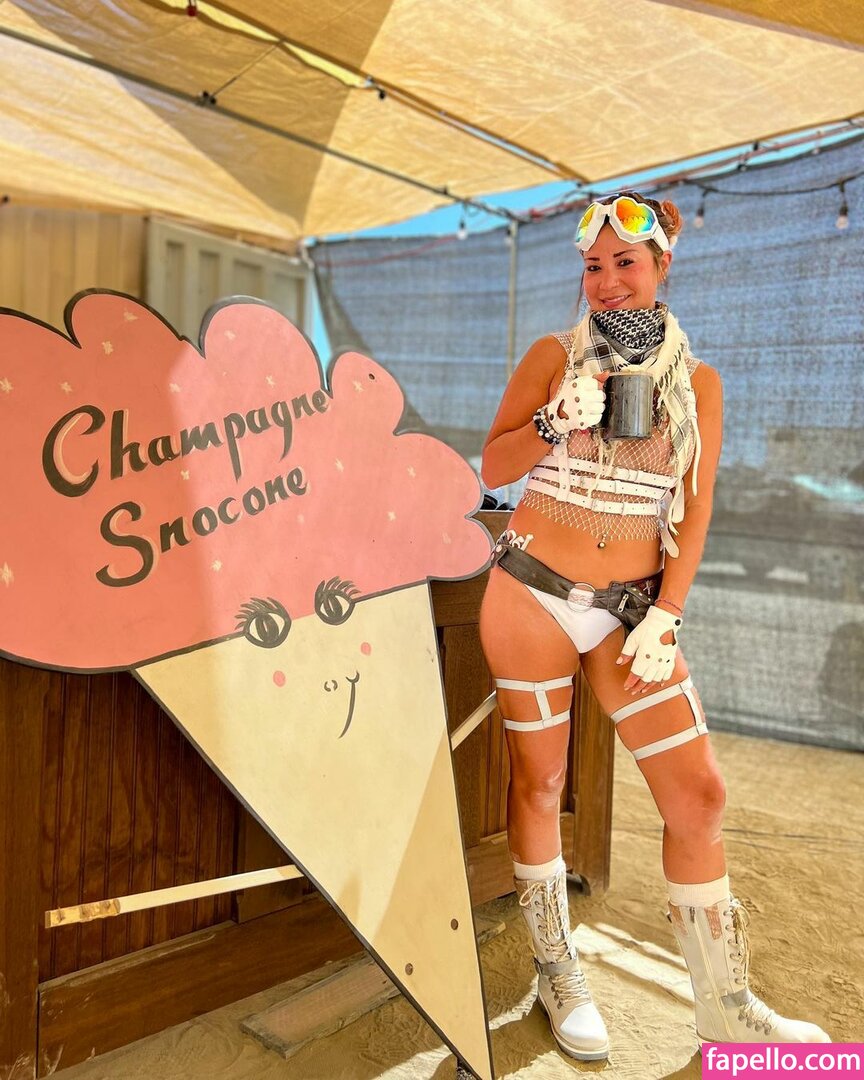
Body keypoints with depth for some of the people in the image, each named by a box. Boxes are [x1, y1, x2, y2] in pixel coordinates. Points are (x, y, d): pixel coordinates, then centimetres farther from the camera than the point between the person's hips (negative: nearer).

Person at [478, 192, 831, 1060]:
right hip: (533, 595, -1)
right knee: (538, 780, 7)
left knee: (697, 792, 1)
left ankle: (725, 1008, 21)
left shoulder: (696, 382, 6)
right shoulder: (554, 355, 2)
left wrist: (665, 616, -5)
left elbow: (692, 513, 3)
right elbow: (492, 469, 0)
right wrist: (555, 423, -17)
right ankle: (556, 975, 28)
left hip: (630, 609, 2)